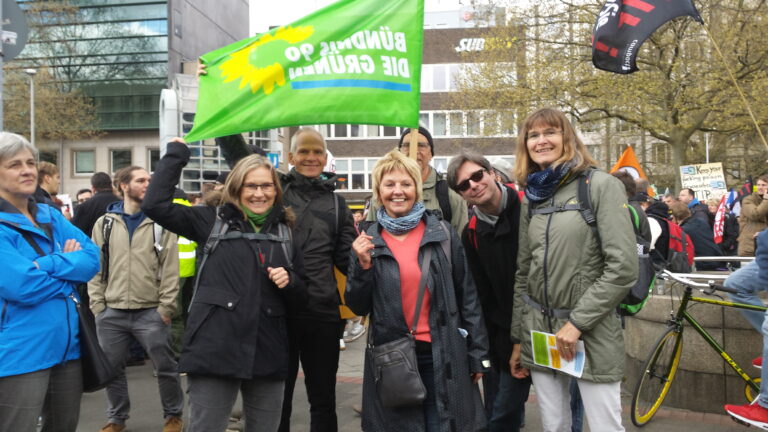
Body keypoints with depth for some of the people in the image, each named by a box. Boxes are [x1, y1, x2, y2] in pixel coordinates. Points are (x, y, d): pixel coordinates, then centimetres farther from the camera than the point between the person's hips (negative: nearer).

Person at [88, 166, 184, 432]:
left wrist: (166, 307, -8)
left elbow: (170, 268, -3)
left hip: (151, 312, -2)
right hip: (111, 313, 2)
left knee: (166, 368, 6)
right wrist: (97, 305, 0)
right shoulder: (104, 223, 7)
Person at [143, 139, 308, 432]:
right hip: (215, 351, -3)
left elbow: (301, 297, 16)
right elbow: (155, 204, -6)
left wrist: (289, 282, -6)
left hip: (268, 354, 3)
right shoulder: (213, 221, 3)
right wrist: (176, 155, -3)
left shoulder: (285, 231, 11)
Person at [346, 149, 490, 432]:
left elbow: (467, 295, 2)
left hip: (443, 356, -1)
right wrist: (363, 266, -14)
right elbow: (358, 307, 2)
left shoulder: (442, 233, -1)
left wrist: (478, 354, 2)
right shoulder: (368, 241, 1)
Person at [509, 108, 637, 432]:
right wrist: (518, 338, 11)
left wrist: (577, 322, -15)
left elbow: (623, 268, -14)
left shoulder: (601, 186, -7)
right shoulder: (531, 200, 10)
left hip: (592, 334, -5)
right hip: (540, 333, 5)